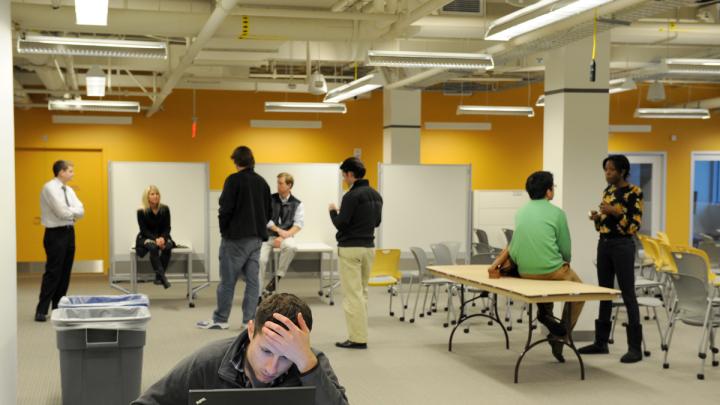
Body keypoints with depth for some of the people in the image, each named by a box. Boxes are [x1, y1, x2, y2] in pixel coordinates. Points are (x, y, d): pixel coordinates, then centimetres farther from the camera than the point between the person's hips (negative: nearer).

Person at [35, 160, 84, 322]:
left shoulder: (69, 190, 12)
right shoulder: (50, 188, -13)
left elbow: (81, 211, 3)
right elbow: (62, 212, -20)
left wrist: (69, 211, -13)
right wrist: (74, 212, -2)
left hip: (69, 232, 8)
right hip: (56, 234, -8)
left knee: (65, 272, 9)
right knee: (53, 272, -9)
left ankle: (58, 308, 16)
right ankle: (42, 310, -4)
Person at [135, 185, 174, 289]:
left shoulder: (165, 209, -5)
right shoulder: (141, 212, -11)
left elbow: (167, 228, -3)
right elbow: (144, 230, -11)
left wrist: (163, 238, -24)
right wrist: (155, 239, -27)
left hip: (162, 237, 2)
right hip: (146, 238, -2)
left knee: (167, 246, -32)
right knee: (153, 247, -36)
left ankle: (158, 277, -25)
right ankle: (162, 277, -40)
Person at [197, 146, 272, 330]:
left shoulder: (234, 180, -11)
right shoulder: (262, 182, 9)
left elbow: (225, 209, -14)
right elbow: (268, 211, 13)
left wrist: (223, 229, 0)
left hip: (236, 237, -6)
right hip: (257, 238, 6)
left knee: (228, 280, 1)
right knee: (252, 279, 6)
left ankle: (220, 319, 9)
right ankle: (249, 320, 7)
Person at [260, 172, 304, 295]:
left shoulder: (297, 204, 4)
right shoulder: (270, 199, 5)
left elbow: (298, 224, -5)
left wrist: (284, 236, -17)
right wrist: (279, 230, -14)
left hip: (286, 237, -1)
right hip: (267, 236, 1)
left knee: (291, 246, -36)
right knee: (260, 259, -24)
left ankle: (277, 277, -19)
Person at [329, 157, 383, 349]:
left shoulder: (352, 196, -16)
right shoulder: (376, 195, 11)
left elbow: (340, 224, -18)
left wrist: (333, 211, 2)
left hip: (351, 249, -9)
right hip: (369, 247, 9)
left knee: (352, 294, -5)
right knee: (361, 292, 15)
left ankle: (357, 338, -4)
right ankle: (360, 335, 18)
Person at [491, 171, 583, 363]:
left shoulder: (520, 212, 10)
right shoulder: (557, 213, -5)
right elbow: (566, 250, 2)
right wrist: (564, 264, 21)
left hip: (524, 271, 6)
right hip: (550, 270, -6)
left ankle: (545, 313, 25)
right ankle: (560, 336, 13)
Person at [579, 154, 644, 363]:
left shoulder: (634, 192, -10)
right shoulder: (607, 190, 12)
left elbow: (635, 226, -14)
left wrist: (616, 212, -24)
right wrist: (597, 217, -2)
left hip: (622, 246, -8)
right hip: (603, 244, 8)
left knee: (627, 294, -6)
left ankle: (635, 347, -1)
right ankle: (601, 342, 18)